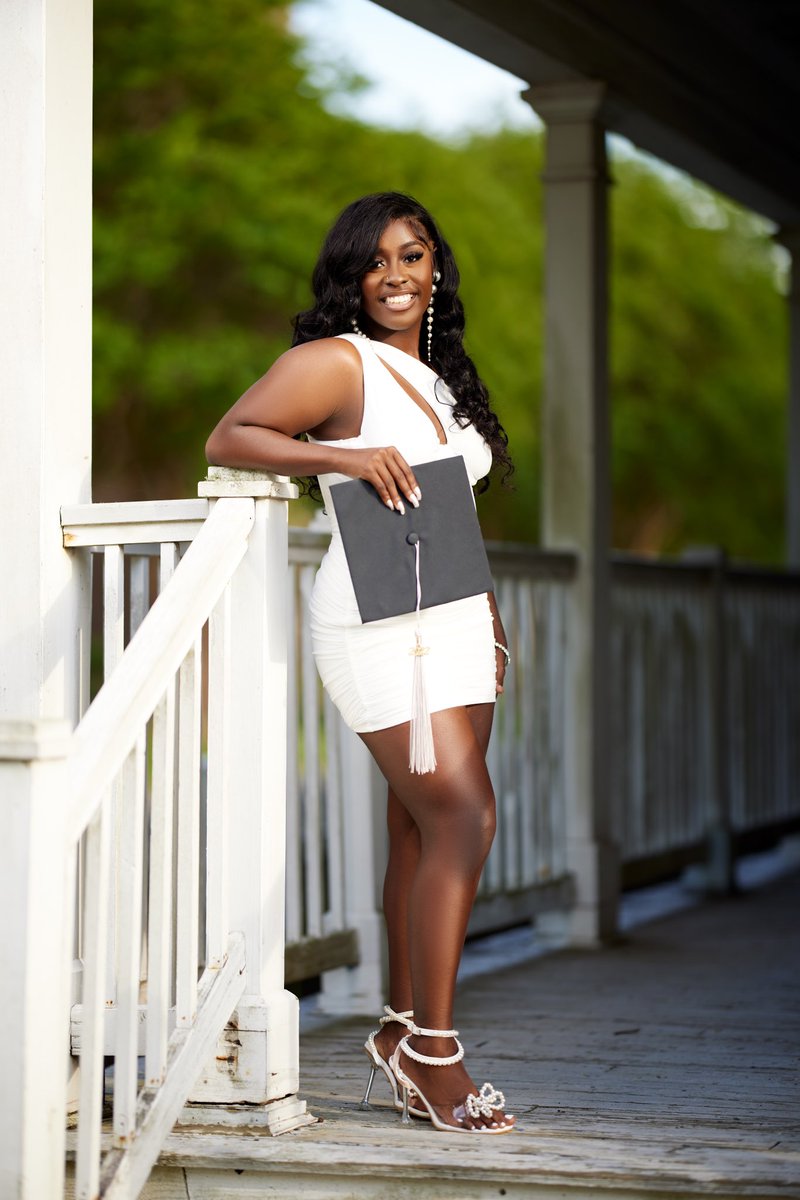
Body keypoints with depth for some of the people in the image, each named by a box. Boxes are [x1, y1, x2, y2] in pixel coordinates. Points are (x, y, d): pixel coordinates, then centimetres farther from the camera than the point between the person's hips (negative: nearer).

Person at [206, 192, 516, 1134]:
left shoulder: (442, 376, 19)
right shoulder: (336, 362, -5)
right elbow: (227, 438, -11)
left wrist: (488, 612, 18)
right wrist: (344, 456, -21)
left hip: (453, 620, 8)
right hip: (380, 624, -8)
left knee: (423, 831, 7)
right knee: (462, 816, -15)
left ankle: (404, 1034, 15)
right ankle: (431, 1047, -9)